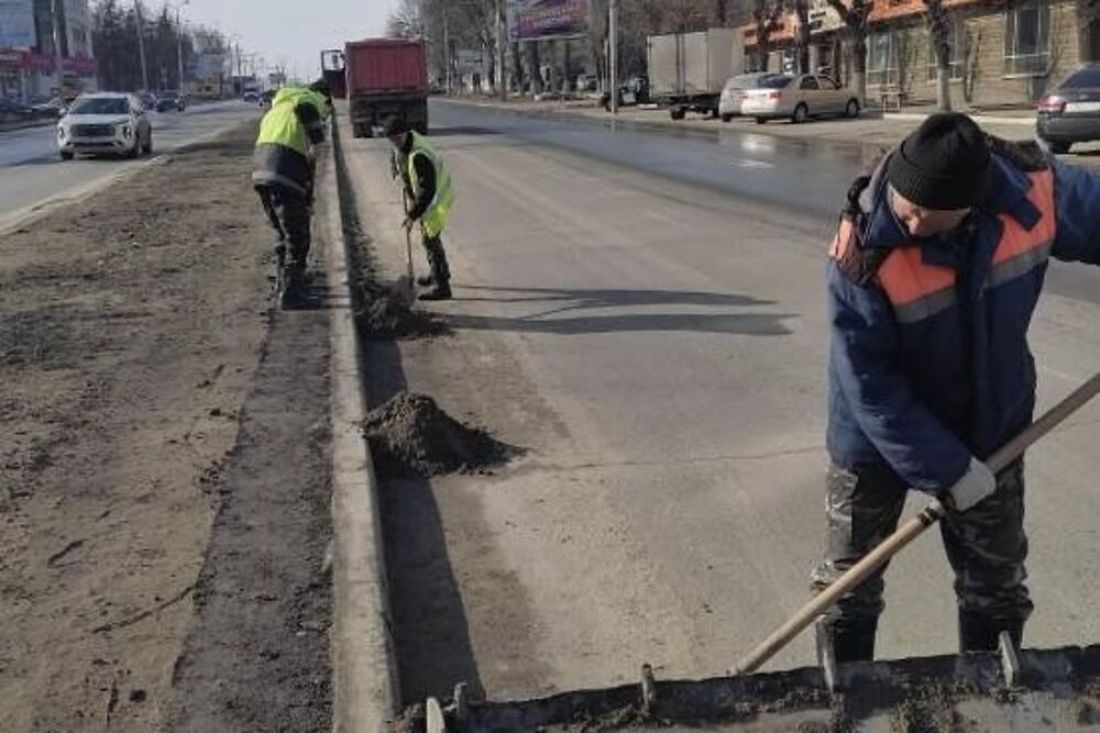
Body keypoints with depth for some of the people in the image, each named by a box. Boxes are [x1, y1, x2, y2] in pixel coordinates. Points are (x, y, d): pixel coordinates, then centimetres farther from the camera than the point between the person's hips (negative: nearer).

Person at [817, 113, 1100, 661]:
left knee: (997, 582, 18)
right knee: (849, 586, 8)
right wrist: (947, 469, -24)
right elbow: (868, 383, -26)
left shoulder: (1036, 191, -21)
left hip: (990, 428, 4)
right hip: (878, 437, -3)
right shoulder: (863, 252, -31)